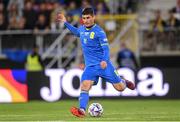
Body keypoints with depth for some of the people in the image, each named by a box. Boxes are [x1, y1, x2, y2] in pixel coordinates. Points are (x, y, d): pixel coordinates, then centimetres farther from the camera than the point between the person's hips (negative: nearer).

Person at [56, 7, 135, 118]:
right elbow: (77, 32, 32)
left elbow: (106, 48, -17)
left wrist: (105, 60, -34)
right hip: (90, 66, 4)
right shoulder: (82, 29, 5)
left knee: (120, 88, 1)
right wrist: (65, 22, 26)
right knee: (85, 86, -20)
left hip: (103, 64, -4)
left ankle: (124, 82, 37)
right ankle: (82, 110, -26)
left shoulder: (99, 31, -14)